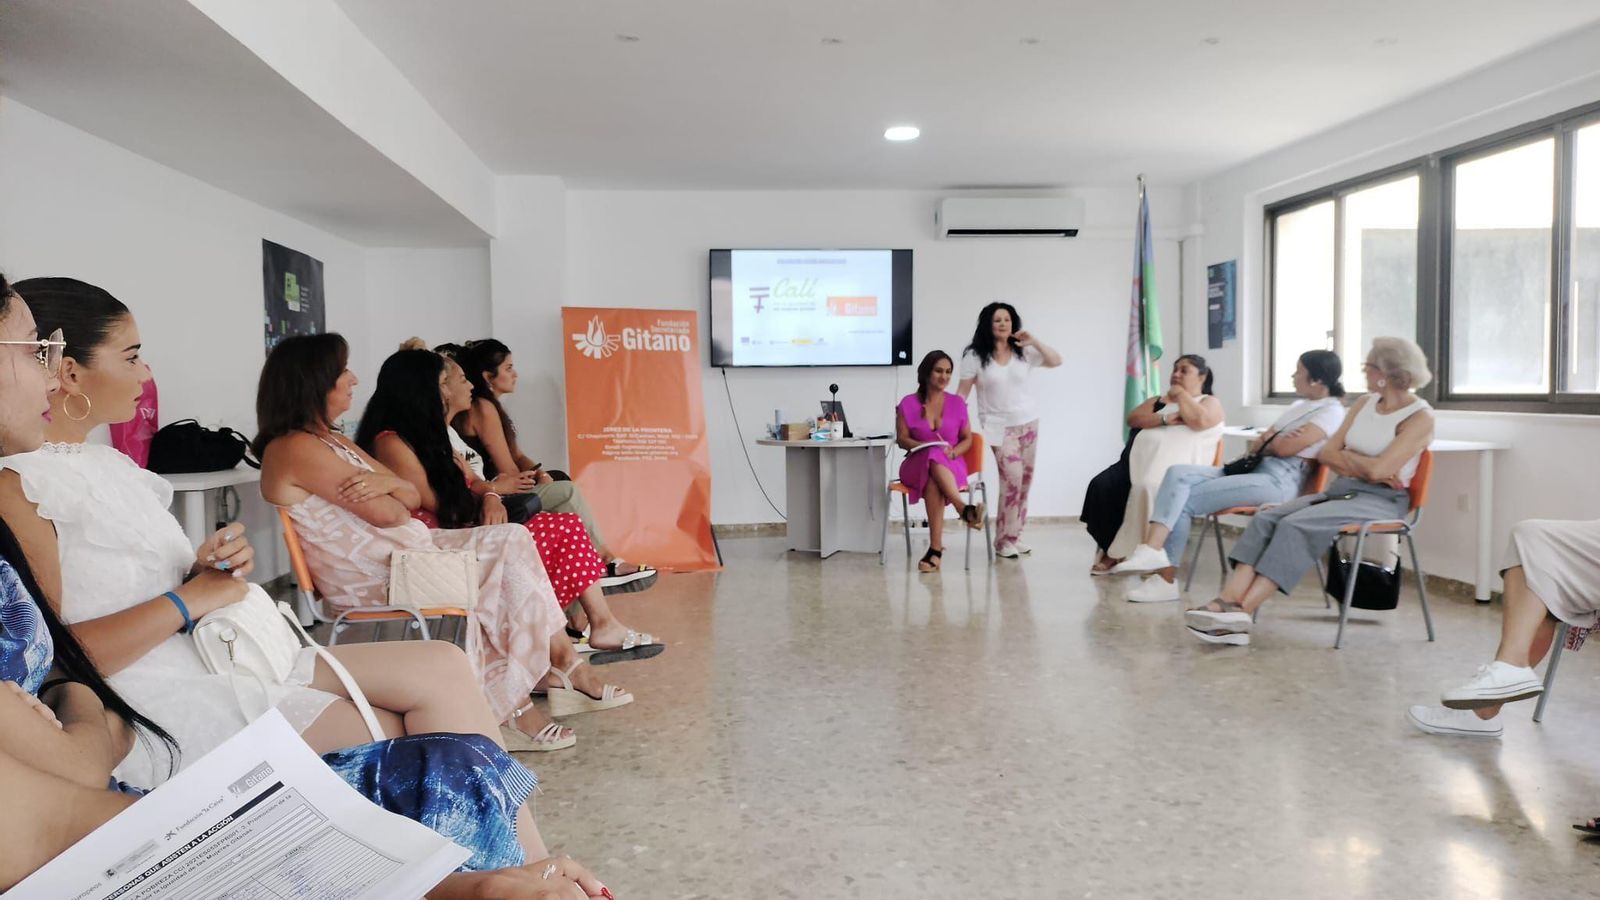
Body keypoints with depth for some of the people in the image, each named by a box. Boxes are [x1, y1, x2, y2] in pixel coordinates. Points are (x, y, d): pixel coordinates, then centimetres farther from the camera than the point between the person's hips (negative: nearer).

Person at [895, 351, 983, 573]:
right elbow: (902, 439, 3)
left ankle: (936, 549, -48)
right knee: (934, 458, -40)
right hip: (917, 465, 0)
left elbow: (968, 439, 11)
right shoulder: (908, 403, 7)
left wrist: (953, 452, -11)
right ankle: (965, 510, -55)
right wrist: (926, 446, -15)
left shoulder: (957, 403, 11)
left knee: (933, 482, -39)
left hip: (952, 466, 1)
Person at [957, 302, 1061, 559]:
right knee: (1012, 478, -16)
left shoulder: (1024, 352, 3)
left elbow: (1056, 361, 1)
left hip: (1028, 422, 5)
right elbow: (962, 392, -5)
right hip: (999, 425, -4)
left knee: (1025, 479, 5)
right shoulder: (975, 355, -6)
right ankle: (1004, 540, -5)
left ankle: (1014, 536, 16)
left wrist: (1034, 342, -13)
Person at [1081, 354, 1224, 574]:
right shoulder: (1158, 400, 31)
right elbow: (1133, 418, 12)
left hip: (1174, 468, -5)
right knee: (1101, 486, -24)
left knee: (1146, 488, -37)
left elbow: (1199, 421, -9)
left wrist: (1181, 394, 5)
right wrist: (1165, 419, -3)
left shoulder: (1210, 402, 16)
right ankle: (1109, 549, -19)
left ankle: (1119, 552, -27)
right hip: (1140, 460, 5)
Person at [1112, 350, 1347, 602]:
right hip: (1254, 468, 9)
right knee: (1178, 474, -17)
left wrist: (1264, 442, 9)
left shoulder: (1332, 411, -2)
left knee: (1183, 500, -21)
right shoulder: (1299, 405, 27)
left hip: (1280, 479, -8)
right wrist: (1271, 440, -4)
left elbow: (1285, 448, -13)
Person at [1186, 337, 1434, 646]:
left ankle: (1241, 612, -35)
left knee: (1296, 526, -31)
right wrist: (1364, 466, -8)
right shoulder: (1366, 403, 16)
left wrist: (1346, 456, 1)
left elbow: (1377, 470, -18)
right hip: (1340, 491, 7)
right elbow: (1327, 453, 9)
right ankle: (1227, 601, -33)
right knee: (1266, 518, -19)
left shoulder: (1420, 417, -6)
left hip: (1381, 501, -7)